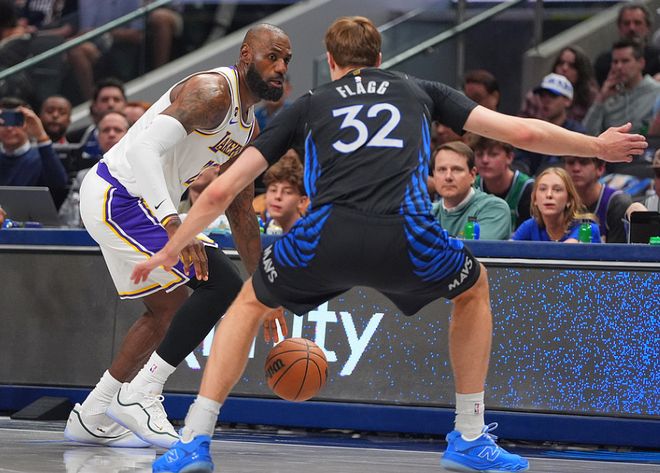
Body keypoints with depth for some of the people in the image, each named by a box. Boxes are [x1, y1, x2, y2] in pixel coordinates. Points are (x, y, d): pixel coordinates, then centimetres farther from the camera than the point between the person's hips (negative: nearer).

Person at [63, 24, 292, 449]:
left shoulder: (249, 129, 14)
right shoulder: (212, 92, -18)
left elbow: (241, 211, 22)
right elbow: (146, 148, -31)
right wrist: (173, 224, -42)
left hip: (131, 204, 11)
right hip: (119, 197, -11)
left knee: (169, 310, 22)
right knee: (220, 284, -17)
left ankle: (92, 418, 27)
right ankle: (141, 396, -12)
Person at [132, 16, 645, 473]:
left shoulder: (308, 104, 29)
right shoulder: (420, 91, 30)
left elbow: (221, 191, 26)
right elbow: (523, 132, 27)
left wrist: (171, 251, 39)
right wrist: (597, 146, 44)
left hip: (327, 237, 0)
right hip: (406, 237, 0)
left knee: (251, 302, 31)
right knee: (474, 287, 34)